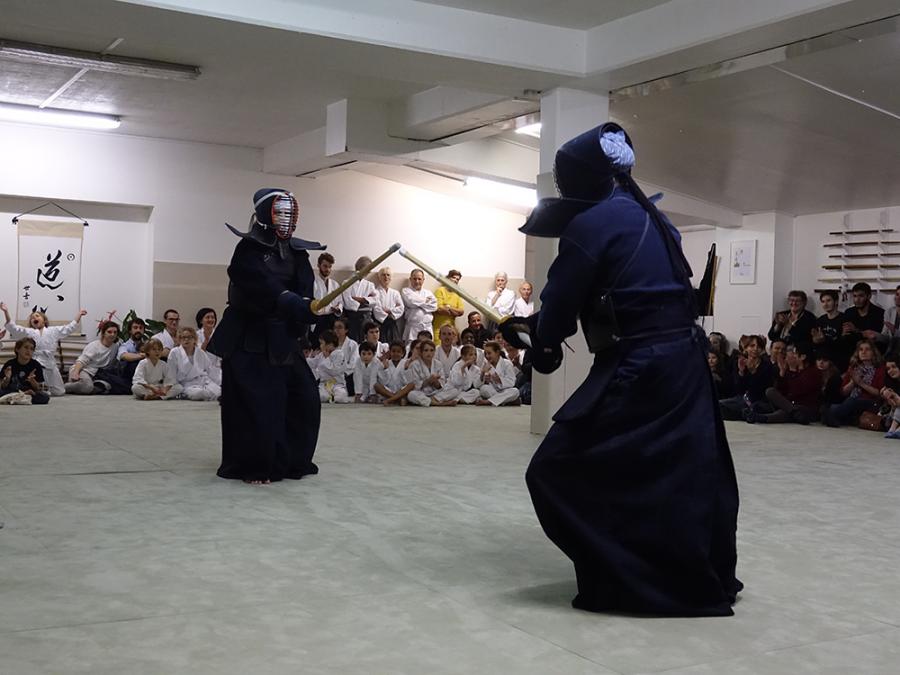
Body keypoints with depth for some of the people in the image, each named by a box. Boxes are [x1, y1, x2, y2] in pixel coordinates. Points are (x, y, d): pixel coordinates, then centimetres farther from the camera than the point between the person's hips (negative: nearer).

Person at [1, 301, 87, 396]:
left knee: (58, 392, 8)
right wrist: (6, 312, -9)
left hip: (50, 364, 2)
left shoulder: (54, 330, 16)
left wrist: (79, 315, 21)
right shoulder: (28, 332, 10)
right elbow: (13, 328, 1)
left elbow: (70, 327, 21)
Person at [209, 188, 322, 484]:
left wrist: (306, 314, -25)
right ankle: (252, 467, 5)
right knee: (254, 404, -9)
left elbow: (304, 291, -4)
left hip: (283, 339, 7)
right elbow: (268, 290, -28)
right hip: (249, 341, -7)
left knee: (305, 398, 6)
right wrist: (306, 309, -39)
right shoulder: (248, 251, -13)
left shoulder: (297, 253, 8)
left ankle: (292, 460, 21)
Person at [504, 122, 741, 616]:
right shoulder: (650, 215, 16)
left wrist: (541, 341, 16)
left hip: (637, 368, -9)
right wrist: (538, 328, 22)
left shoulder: (590, 223, -11)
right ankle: (707, 578, 35)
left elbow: (561, 304, -7)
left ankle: (621, 584, 5)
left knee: (558, 472, -1)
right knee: (689, 472, 20)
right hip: (684, 358, 9)